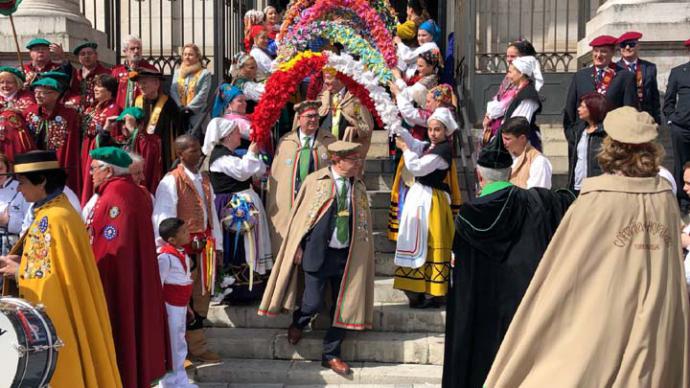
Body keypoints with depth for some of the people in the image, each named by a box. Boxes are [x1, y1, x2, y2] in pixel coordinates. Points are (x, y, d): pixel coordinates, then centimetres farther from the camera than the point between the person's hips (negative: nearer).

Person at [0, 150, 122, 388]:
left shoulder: (50, 219, -20)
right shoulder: (59, 210, 9)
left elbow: (50, 278, -22)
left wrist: (19, 273, -8)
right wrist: (21, 261, 6)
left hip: (57, 319, -9)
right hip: (68, 315, 9)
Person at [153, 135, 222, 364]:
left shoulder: (204, 180, 14)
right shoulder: (171, 181, -9)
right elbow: (164, 218, -15)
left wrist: (216, 244, 13)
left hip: (203, 248, 7)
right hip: (182, 249, -7)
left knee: (201, 297, 13)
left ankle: (197, 347, 25)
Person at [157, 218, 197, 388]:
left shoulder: (182, 253, 9)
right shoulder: (165, 257, -21)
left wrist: (186, 304, 22)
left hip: (180, 306, 9)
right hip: (170, 307, -9)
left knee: (180, 345, 17)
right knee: (171, 345, -1)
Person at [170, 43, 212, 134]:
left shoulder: (204, 73, 4)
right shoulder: (177, 72, 19)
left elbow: (202, 94, -5)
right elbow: (173, 91, 9)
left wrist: (189, 108, -13)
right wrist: (180, 107, -7)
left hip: (196, 115, -4)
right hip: (178, 114, 4)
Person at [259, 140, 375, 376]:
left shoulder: (359, 187, 7)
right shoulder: (315, 180, -5)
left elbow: (364, 222, 12)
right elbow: (301, 214, -1)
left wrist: (360, 254, 7)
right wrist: (299, 247, -4)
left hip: (347, 256, 4)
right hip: (318, 253, -4)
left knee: (342, 306, 6)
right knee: (313, 303, -6)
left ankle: (331, 355, 20)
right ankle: (298, 323, 29)